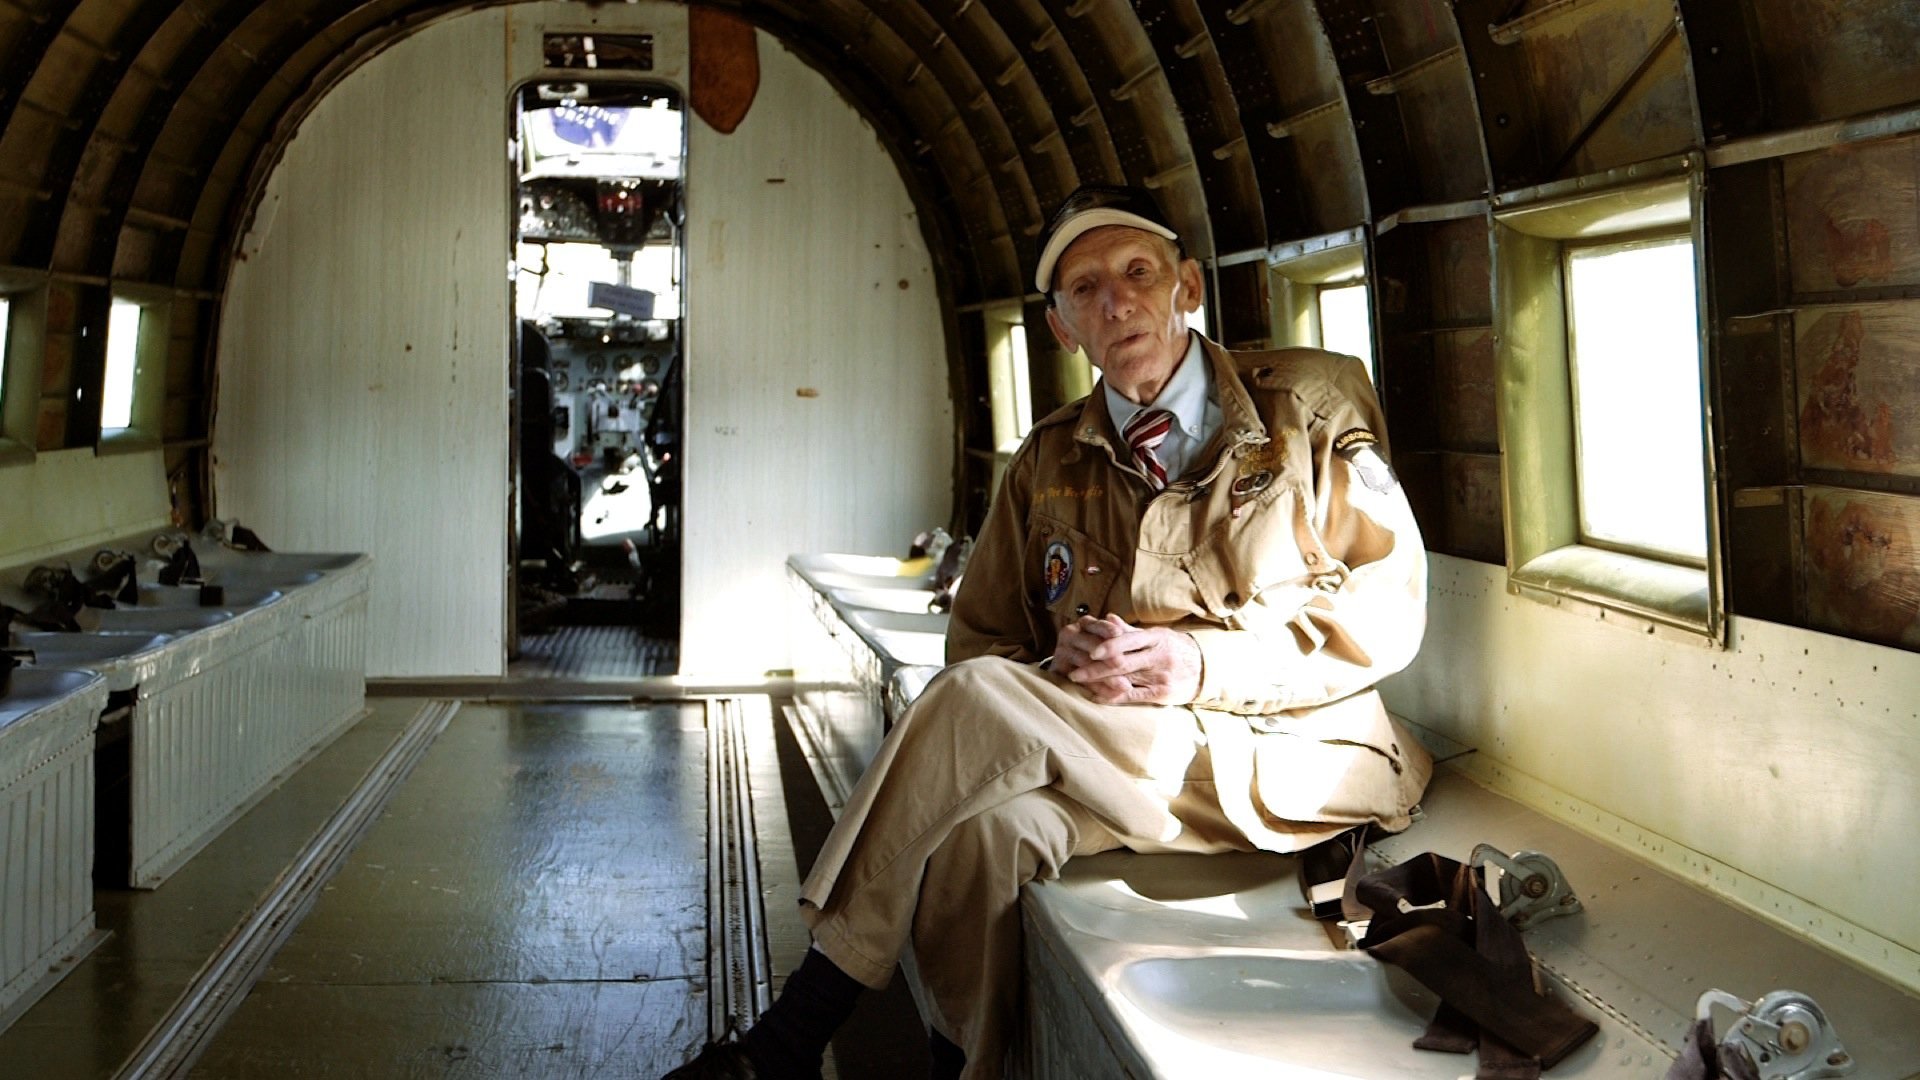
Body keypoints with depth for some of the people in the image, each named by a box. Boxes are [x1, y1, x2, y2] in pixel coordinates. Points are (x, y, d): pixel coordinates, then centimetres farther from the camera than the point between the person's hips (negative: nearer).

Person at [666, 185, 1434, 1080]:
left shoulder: (1314, 403, 5)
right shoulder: (1047, 463, 15)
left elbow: (1388, 607, -1)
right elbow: (979, 639, 14)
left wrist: (1204, 661, -14)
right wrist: (1057, 668, -11)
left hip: (1286, 763, -3)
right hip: (1105, 761, 3)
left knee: (978, 702, -28)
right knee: (988, 822, -37)